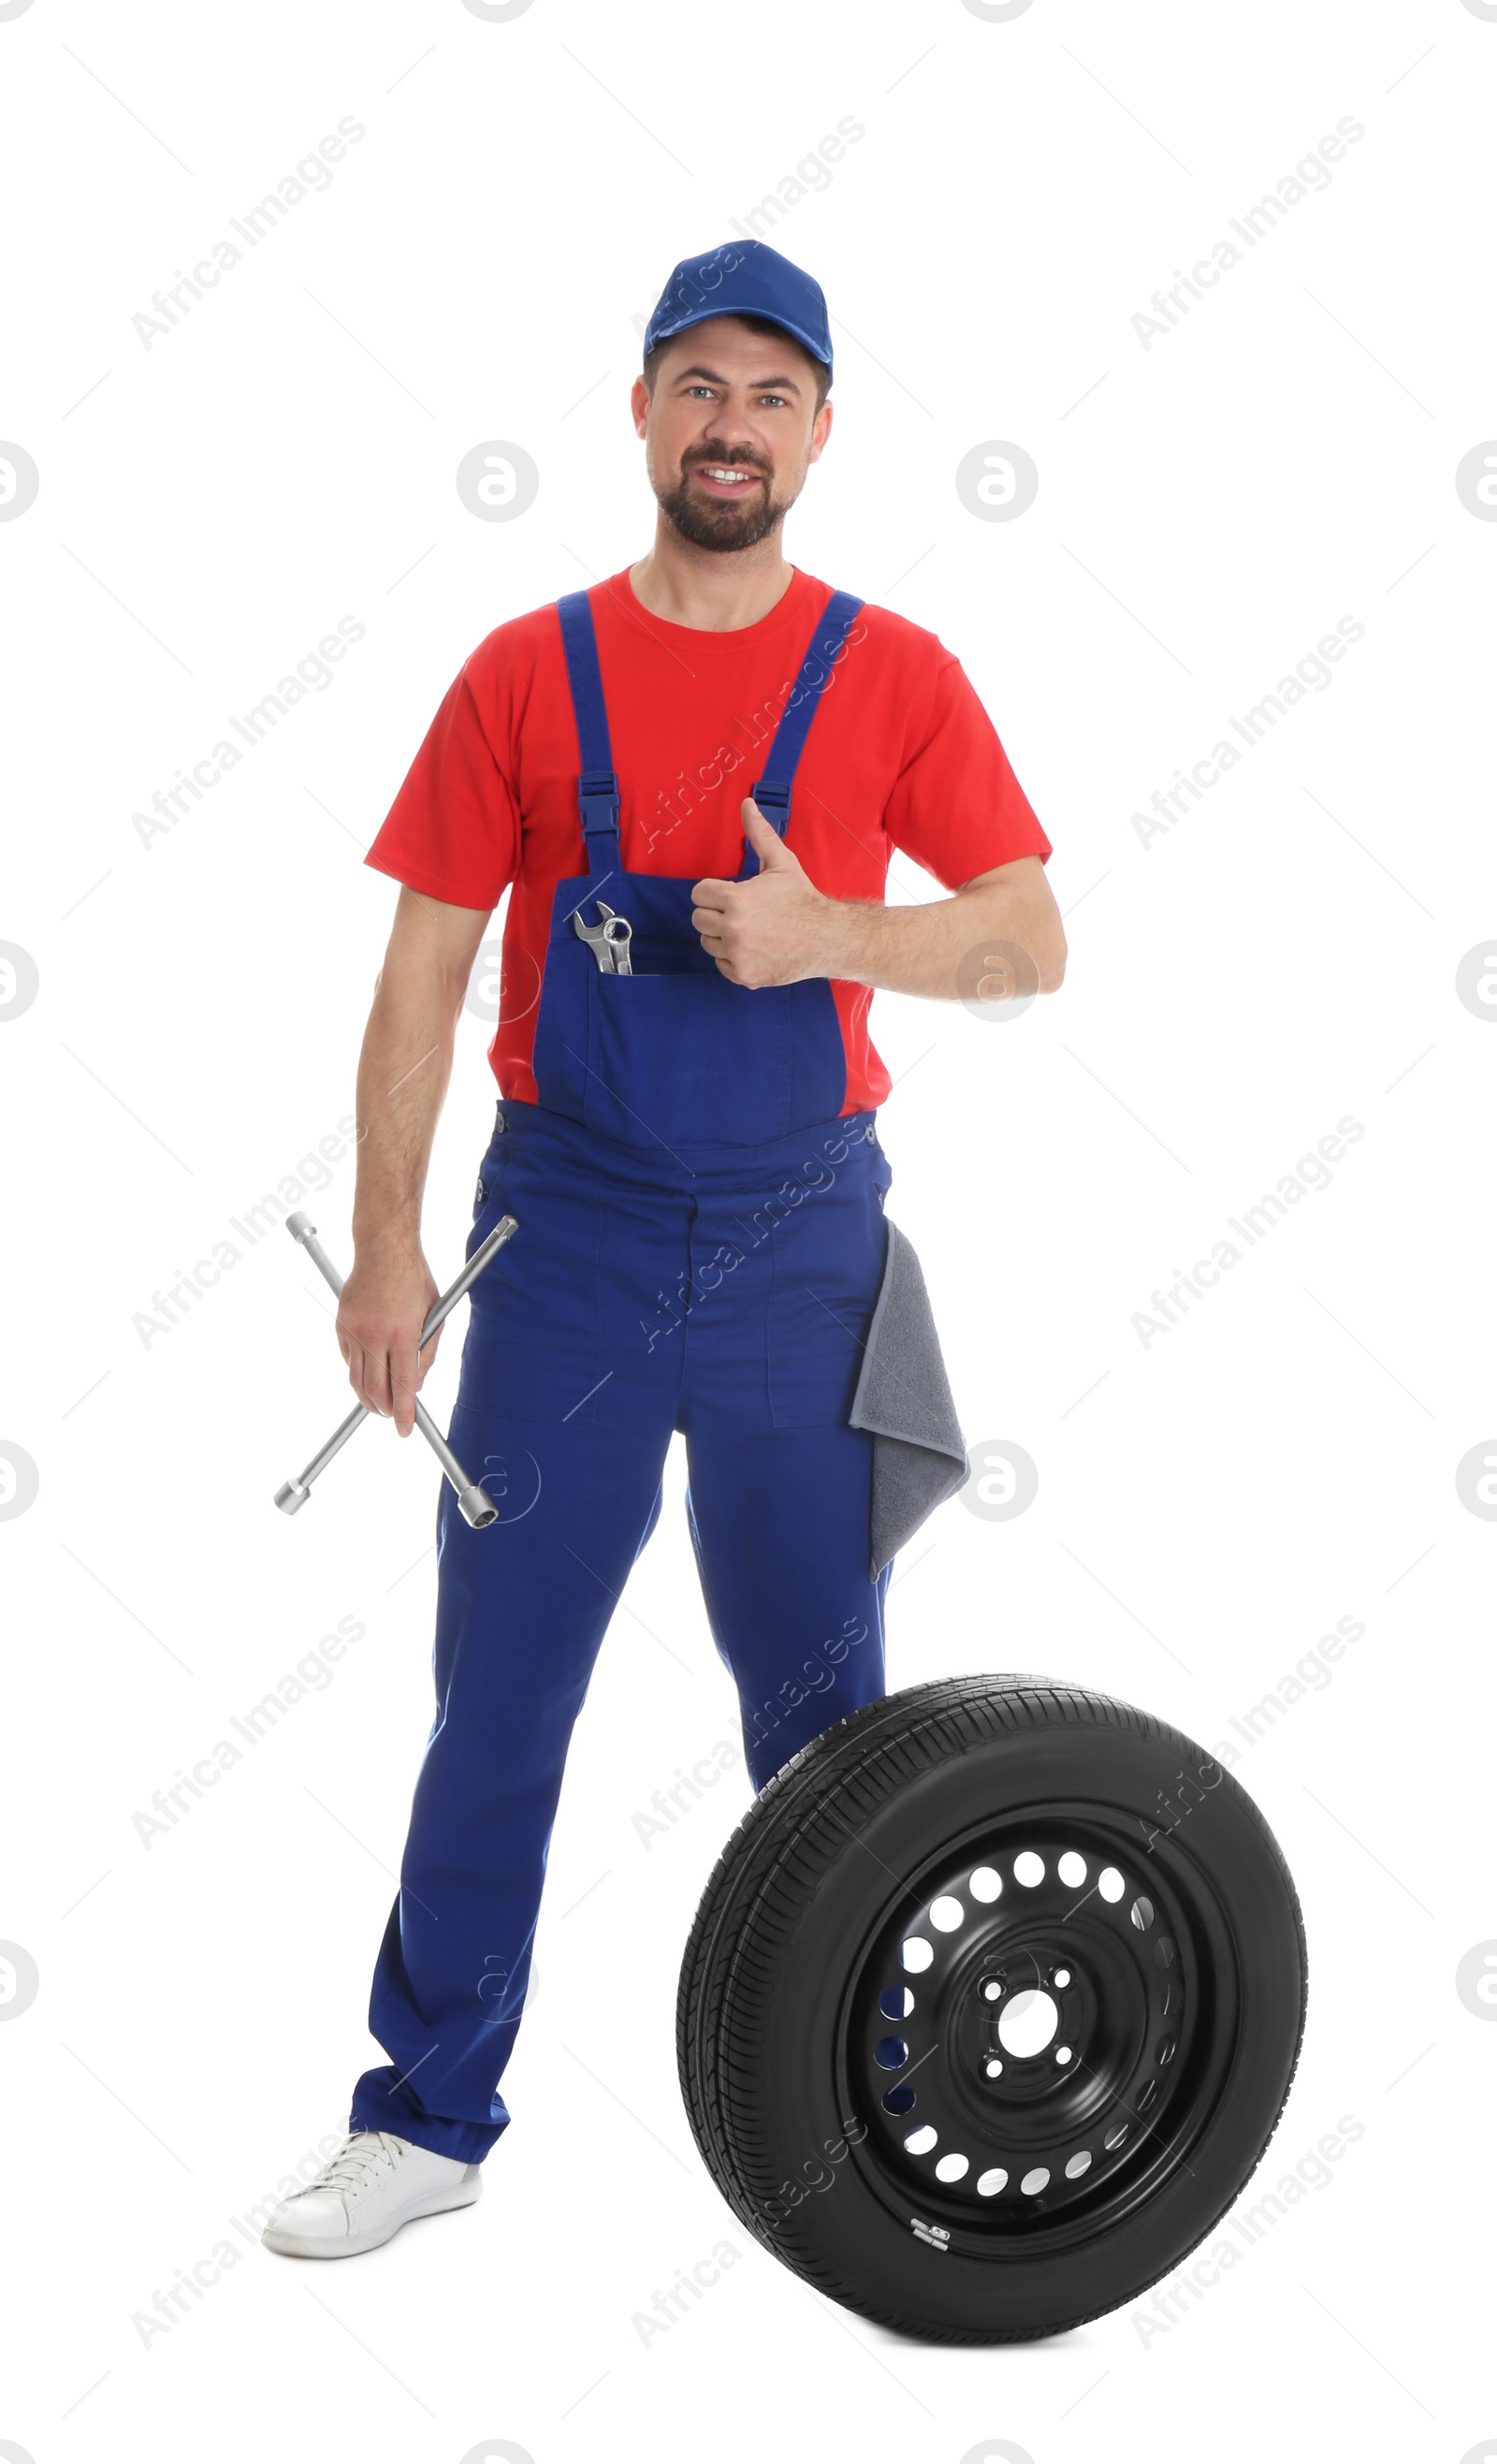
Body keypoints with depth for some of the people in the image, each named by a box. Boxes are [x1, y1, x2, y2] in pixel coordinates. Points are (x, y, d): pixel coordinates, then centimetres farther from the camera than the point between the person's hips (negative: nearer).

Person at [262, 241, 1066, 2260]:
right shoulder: (527, 672, 2)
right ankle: (428, 2117, 16)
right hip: (571, 1223, 0)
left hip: (803, 1236, 0)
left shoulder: (892, 676, 1)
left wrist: (827, 934, -18)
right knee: (499, 1688, 4)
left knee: (820, 1690, 9)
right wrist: (387, 1242, -4)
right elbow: (423, 973, 2)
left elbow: (1031, 943, -1)